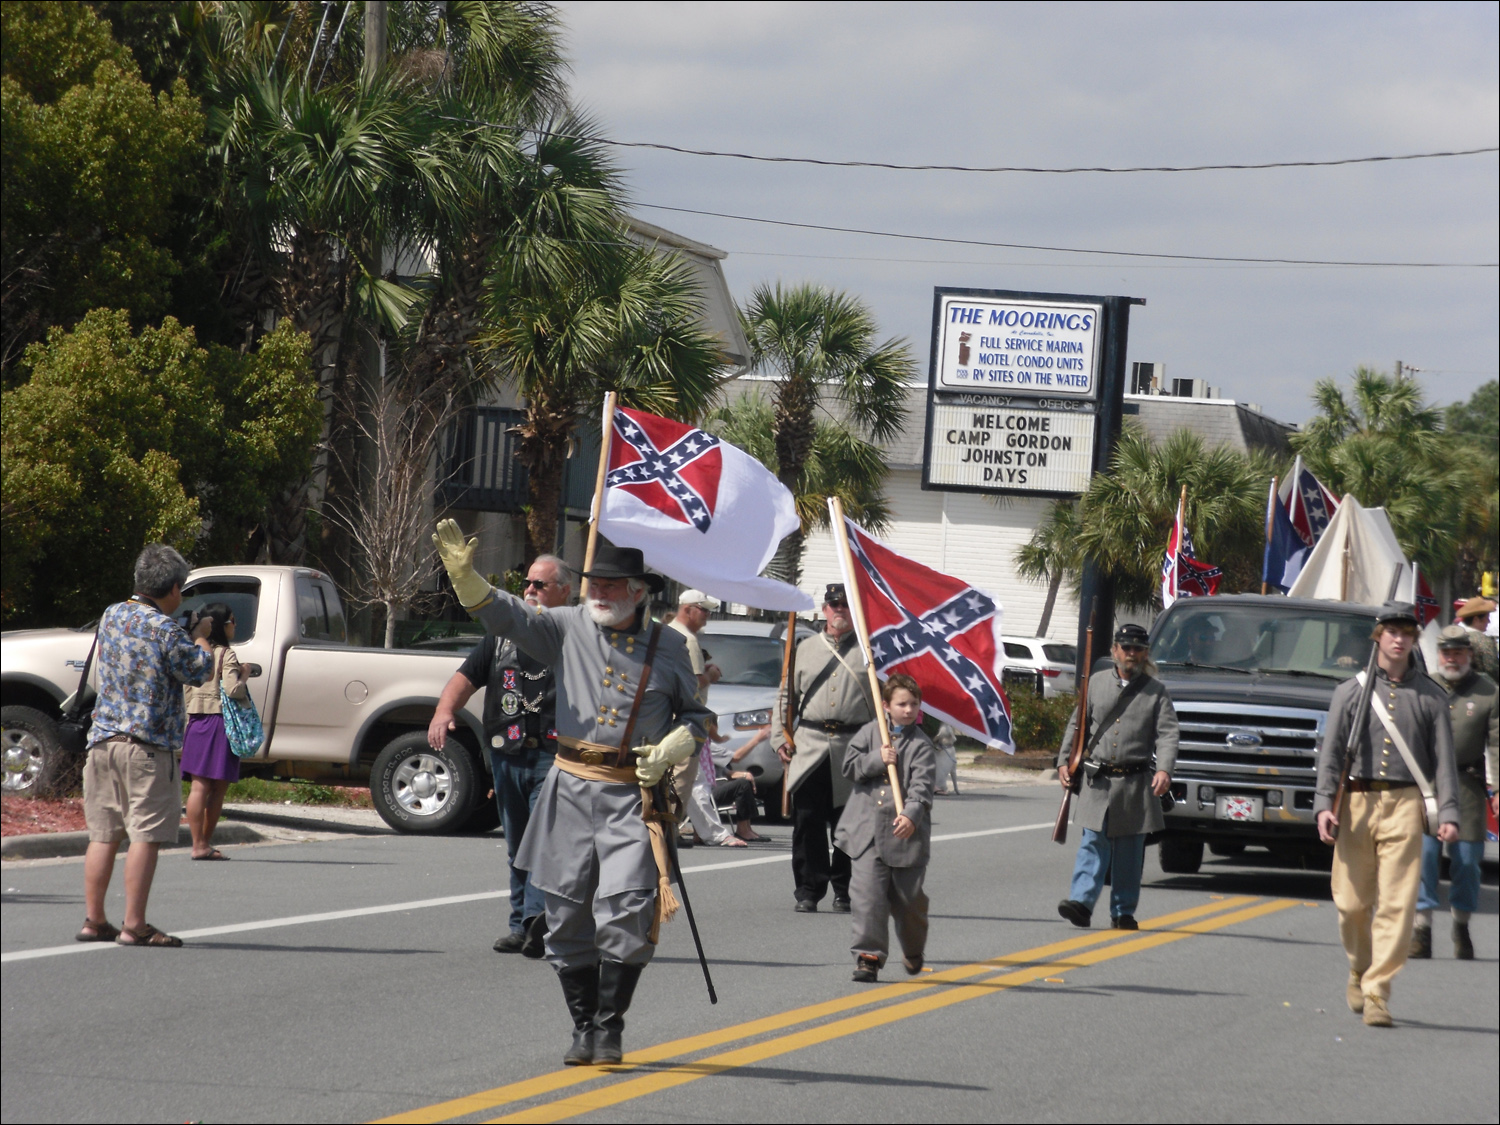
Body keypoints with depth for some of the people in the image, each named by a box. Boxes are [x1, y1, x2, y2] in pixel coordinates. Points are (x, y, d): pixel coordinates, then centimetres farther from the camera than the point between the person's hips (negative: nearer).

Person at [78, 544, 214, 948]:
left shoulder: (111, 616, 8)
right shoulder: (164, 630, -13)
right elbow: (199, 671, -3)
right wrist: (201, 637, 17)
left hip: (103, 739, 7)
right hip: (147, 747, -7)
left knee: (103, 834, 12)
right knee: (145, 836, -5)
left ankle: (93, 919, 13)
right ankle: (134, 925, -7)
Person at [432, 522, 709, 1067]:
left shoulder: (668, 647, 5)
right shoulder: (569, 628, 5)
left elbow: (695, 715, 16)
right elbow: (507, 614, -6)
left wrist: (668, 750, -4)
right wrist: (464, 575, -22)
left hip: (633, 795, -2)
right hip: (571, 790, 2)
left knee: (627, 910, -14)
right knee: (568, 915, 4)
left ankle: (609, 1026, -1)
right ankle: (583, 1028, 17)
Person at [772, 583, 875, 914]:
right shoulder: (806, 649, 15)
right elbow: (787, 696, 17)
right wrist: (780, 736, 7)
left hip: (853, 747, -2)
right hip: (809, 745, 2)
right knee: (807, 822, -2)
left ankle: (844, 891, 9)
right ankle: (808, 891, 3)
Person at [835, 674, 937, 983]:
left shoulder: (922, 745, -1)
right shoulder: (870, 732, 7)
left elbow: (921, 786, -12)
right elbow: (849, 766, 4)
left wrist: (911, 815, -30)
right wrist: (878, 760, -11)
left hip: (907, 833, -1)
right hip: (867, 830, 1)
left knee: (908, 898, 10)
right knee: (868, 894, -8)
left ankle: (913, 953, 33)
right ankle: (869, 955, -4)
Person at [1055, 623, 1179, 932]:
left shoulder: (1156, 692, 4)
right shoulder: (1097, 683, 9)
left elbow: (1167, 734, -5)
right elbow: (1077, 725, 16)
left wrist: (1164, 769, -20)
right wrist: (1064, 761, 7)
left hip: (1136, 782, -1)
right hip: (1098, 780, 1)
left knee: (1129, 850, 4)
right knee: (1093, 844, -8)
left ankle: (1123, 912, 10)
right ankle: (1081, 902, -14)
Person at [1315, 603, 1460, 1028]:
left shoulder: (1430, 696, 9)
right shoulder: (1351, 691, 9)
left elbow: (1444, 758, 6)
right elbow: (1331, 752, 5)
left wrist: (1448, 813, -5)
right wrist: (1324, 804, -8)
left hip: (1405, 805, -1)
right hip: (1357, 802, 1)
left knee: (1397, 903, -10)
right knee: (1352, 901, 2)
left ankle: (1377, 990, -9)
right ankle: (1359, 971, 28)